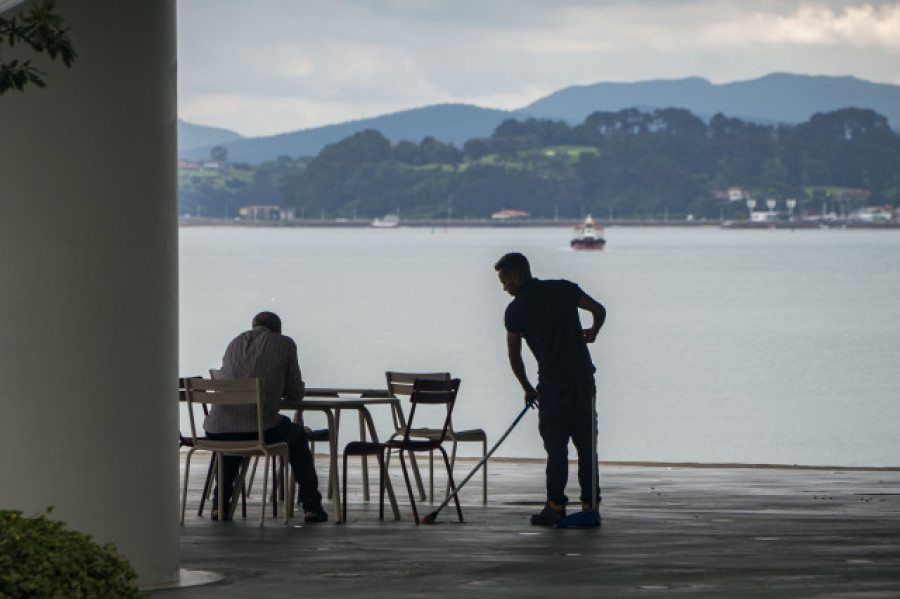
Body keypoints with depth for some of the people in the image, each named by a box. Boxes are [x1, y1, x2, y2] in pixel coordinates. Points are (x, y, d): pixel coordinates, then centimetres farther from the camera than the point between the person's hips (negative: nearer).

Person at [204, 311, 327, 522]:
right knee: (297, 435, 28)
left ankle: (219, 503, 34)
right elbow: (295, 394, 11)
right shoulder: (284, 344, 9)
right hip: (257, 430, -4)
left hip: (216, 433, 4)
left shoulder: (234, 344, 22)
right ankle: (311, 506, 24)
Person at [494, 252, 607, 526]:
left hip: (552, 381, -4)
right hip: (583, 375, 4)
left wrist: (527, 388, 18)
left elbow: (514, 356, 6)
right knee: (586, 443, 7)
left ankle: (556, 506, 1)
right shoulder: (564, 289, 8)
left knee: (556, 445, 2)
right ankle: (590, 506, 8)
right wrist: (592, 332, 23)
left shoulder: (516, 309, -1)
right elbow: (599, 310, 3)